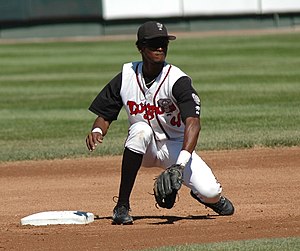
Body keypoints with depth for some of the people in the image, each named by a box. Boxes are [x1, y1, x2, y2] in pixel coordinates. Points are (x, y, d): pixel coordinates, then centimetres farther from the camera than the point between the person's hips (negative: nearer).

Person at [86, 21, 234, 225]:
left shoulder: (178, 80, -20)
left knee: (210, 192, -25)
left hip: (175, 146, -2)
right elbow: (105, 116, 1)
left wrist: (181, 163, -47)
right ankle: (122, 206, -28)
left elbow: (193, 122, -33)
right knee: (140, 130, -35)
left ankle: (214, 198, 19)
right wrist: (97, 131, -24)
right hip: (143, 148, 2)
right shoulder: (126, 77, -8)